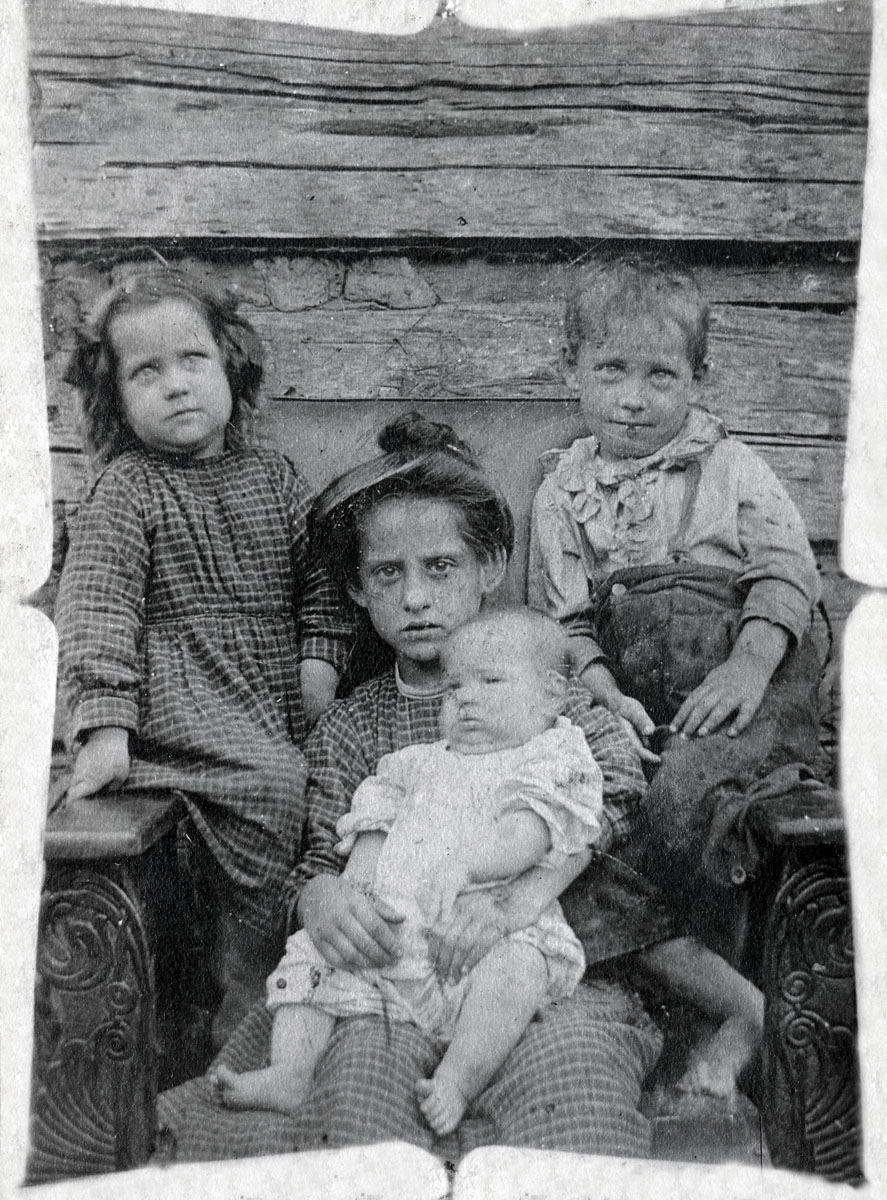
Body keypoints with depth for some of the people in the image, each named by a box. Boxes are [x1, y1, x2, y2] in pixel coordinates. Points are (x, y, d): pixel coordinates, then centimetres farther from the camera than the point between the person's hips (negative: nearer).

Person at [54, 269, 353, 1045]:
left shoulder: (274, 479, 12)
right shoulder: (127, 490, -3)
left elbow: (318, 574, 18)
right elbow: (94, 608, -11)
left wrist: (320, 655, 1)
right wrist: (105, 723, -20)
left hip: (279, 694, 6)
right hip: (185, 694, -6)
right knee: (275, 784, -27)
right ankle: (248, 988, -10)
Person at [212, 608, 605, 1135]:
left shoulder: (553, 759, 7)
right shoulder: (418, 763, 25)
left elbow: (527, 837, -9)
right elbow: (375, 830, 20)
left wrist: (464, 864, -25)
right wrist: (350, 890, 1)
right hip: (389, 933, 6)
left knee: (516, 964, -34)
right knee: (309, 954, -3)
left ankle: (455, 1085, -35)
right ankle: (290, 1074, -9)